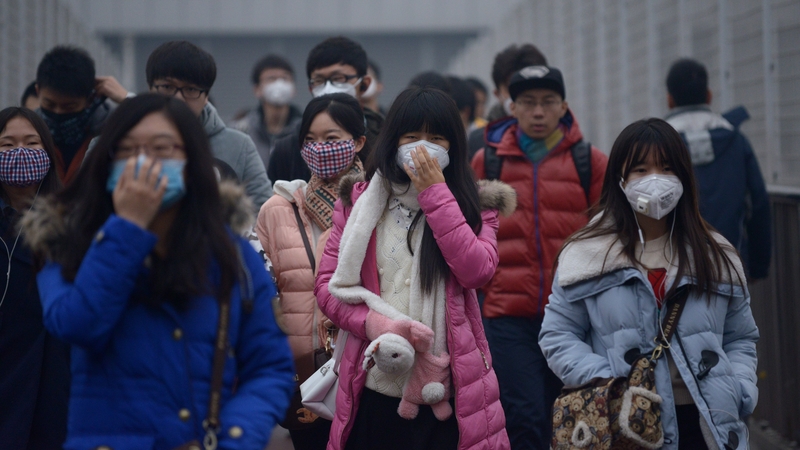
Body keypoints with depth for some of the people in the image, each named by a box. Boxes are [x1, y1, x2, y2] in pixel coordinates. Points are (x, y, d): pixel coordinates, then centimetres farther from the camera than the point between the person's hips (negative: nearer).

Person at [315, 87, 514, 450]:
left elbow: (476, 270, -12)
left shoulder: (474, 205, 6)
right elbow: (328, 284, 4)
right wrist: (374, 324, -13)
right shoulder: (360, 202, 7)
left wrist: (435, 192, -11)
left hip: (448, 391, -1)